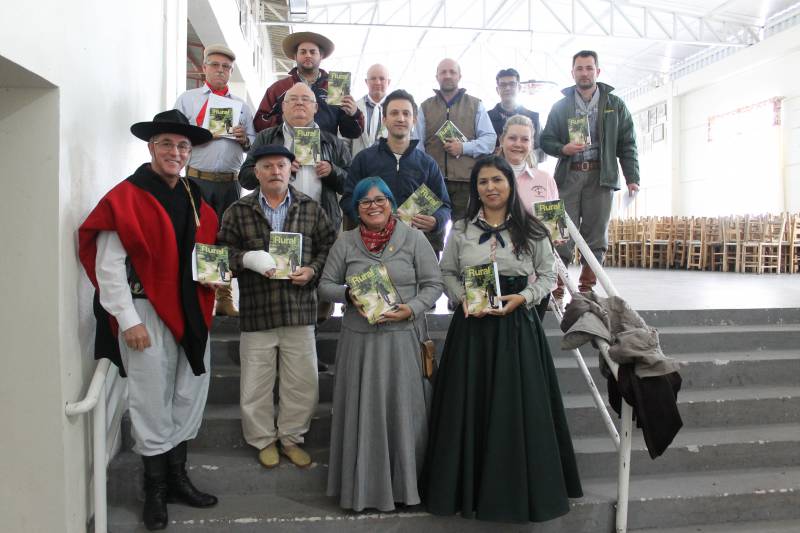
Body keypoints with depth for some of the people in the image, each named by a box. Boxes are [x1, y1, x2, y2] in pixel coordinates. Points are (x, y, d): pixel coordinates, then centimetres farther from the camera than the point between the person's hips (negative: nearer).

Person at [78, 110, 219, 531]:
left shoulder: (194, 199, 10)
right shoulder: (125, 198, -9)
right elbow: (108, 267, -11)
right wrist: (128, 321, -14)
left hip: (191, 314, 6)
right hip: (147, 313, -6)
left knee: (189, 398, 13)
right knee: (152, 404, 3)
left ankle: (178, 478, 29)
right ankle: (155, 490, 21)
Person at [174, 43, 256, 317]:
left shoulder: (241, 105, 18)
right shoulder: (187, 99, 11)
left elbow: (255, 144, 15)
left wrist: (244, 139, -6)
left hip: (230, 182, 3)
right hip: (197, 179, -2)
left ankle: (224, 299, 11)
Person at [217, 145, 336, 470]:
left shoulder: (311, 209, 7)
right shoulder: (239, 211, 3)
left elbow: (329, 246, 10)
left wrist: (312, 270, -7)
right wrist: (247, 258, -17)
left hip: (300, 310, 1)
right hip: (256, 312, -1)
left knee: (302, 383, 8)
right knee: (256, 384, 8)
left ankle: (291, 437, 29)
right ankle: (263, 439, 29)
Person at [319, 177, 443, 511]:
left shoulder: (413, 238, 1)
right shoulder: (345, 242, 6)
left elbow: (433, 284, 1)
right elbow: (325, 285, 9)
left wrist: (411, 309, -15)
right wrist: (348, 294, -10)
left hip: (402, 338, -1)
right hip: (359, 338, 2)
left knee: (402, 409, 4)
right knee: (361, 410, 7)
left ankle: (404, 481, 22)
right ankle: (362, 483, 23)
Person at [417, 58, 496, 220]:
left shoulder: (475, 105, 15)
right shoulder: (426, 107, 17)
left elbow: (490, 139, 8)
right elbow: (417, 144, 10)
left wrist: (464, 147, -8)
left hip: (466, 180, 0)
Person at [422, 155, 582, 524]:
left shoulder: (531, 231, 2)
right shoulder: (460, 230, 6)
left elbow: (548, 276, 5)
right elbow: (446, 273, 9)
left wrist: (521, 298, -12)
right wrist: (463, 298, -9)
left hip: (517, 324, -1)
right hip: (471, 325, 1)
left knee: (517, 408, 2)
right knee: (469, 406, 5)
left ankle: (517, 490, 20)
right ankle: (468, 487, 20)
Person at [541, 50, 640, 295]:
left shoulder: (615, 105, 11)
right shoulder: (561, 106, 12)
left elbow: (627, 144, 8)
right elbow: (546, 140, 11)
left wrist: (632, 178, -1)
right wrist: (563, 148, -10)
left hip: (601, 176, 1)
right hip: (568, 176, 0)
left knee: (596, 234, 1)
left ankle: (587, 288, 7)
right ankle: (557, 288, -2)